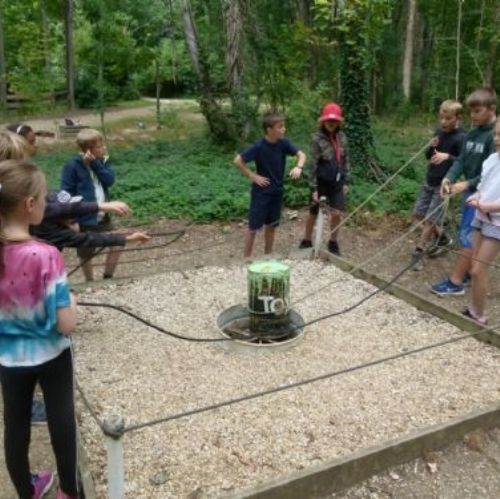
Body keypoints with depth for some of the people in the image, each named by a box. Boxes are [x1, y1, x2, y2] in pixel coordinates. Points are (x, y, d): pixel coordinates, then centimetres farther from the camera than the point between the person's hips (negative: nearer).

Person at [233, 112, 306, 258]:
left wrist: (298, 167, -17)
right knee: (254, 227, 1)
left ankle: (268, 256, 28)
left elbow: (301, 154, 3)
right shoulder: (259, 146, -19)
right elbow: (237, 161, -15)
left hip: (277, 191, 5)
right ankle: (247, 258, 12)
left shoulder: (283, 143, -5)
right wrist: (253, 176, -14)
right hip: (261, 192, -5)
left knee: (271, 225, 15)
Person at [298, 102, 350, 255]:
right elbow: (314, 164, -13)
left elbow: (345, 160, 11)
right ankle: (306, 242, 28)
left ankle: (333, 243, 21)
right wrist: (314, 188, -15)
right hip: (321, 181, -4)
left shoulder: (342, 137, 2)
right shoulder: (317, 138, -13)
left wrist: (345, 181, 9)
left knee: (336, 213, 2)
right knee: (314, 213, 10)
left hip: (337, 182, 4)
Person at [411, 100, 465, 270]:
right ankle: (443, 238, 33)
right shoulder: (439, 132, 5)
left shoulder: (461, 138, -15)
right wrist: (431, 147, -11)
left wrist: (448, 156, -34)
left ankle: (418, 253, 5)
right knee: (419, 213, 13)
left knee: (430, 219, -5)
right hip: (429, 181, 8)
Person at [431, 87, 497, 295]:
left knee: (467, 237, -6)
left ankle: (455, 282, -1)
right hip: (470, 192, 8)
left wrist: (467, 184, -23)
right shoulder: (472, 134, 8)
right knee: (472, 236, 15)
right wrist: (449, 178, -14)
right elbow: (461, 160, 4)